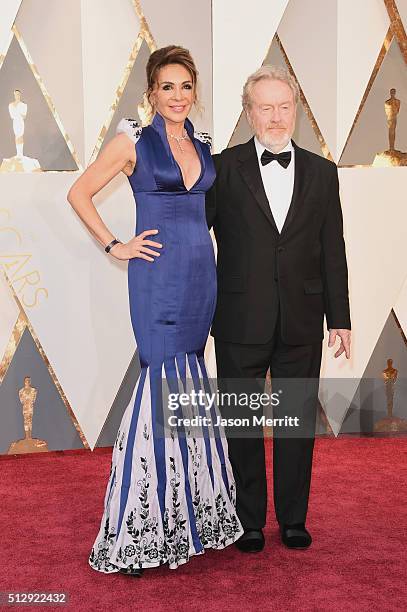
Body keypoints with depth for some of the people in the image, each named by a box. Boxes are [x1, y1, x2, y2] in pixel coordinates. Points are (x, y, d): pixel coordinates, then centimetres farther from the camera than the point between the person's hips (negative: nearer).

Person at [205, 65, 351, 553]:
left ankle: (294, 520, 26)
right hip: (241, 323, -2)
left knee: (298, 422, 10)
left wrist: (339, 319, 5)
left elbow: (332, 252, 7)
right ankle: (248, 521, 25)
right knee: (243, 424, 9)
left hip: (301, 324, 2)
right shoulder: (223, 168, -1)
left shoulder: (321, 172, 7)